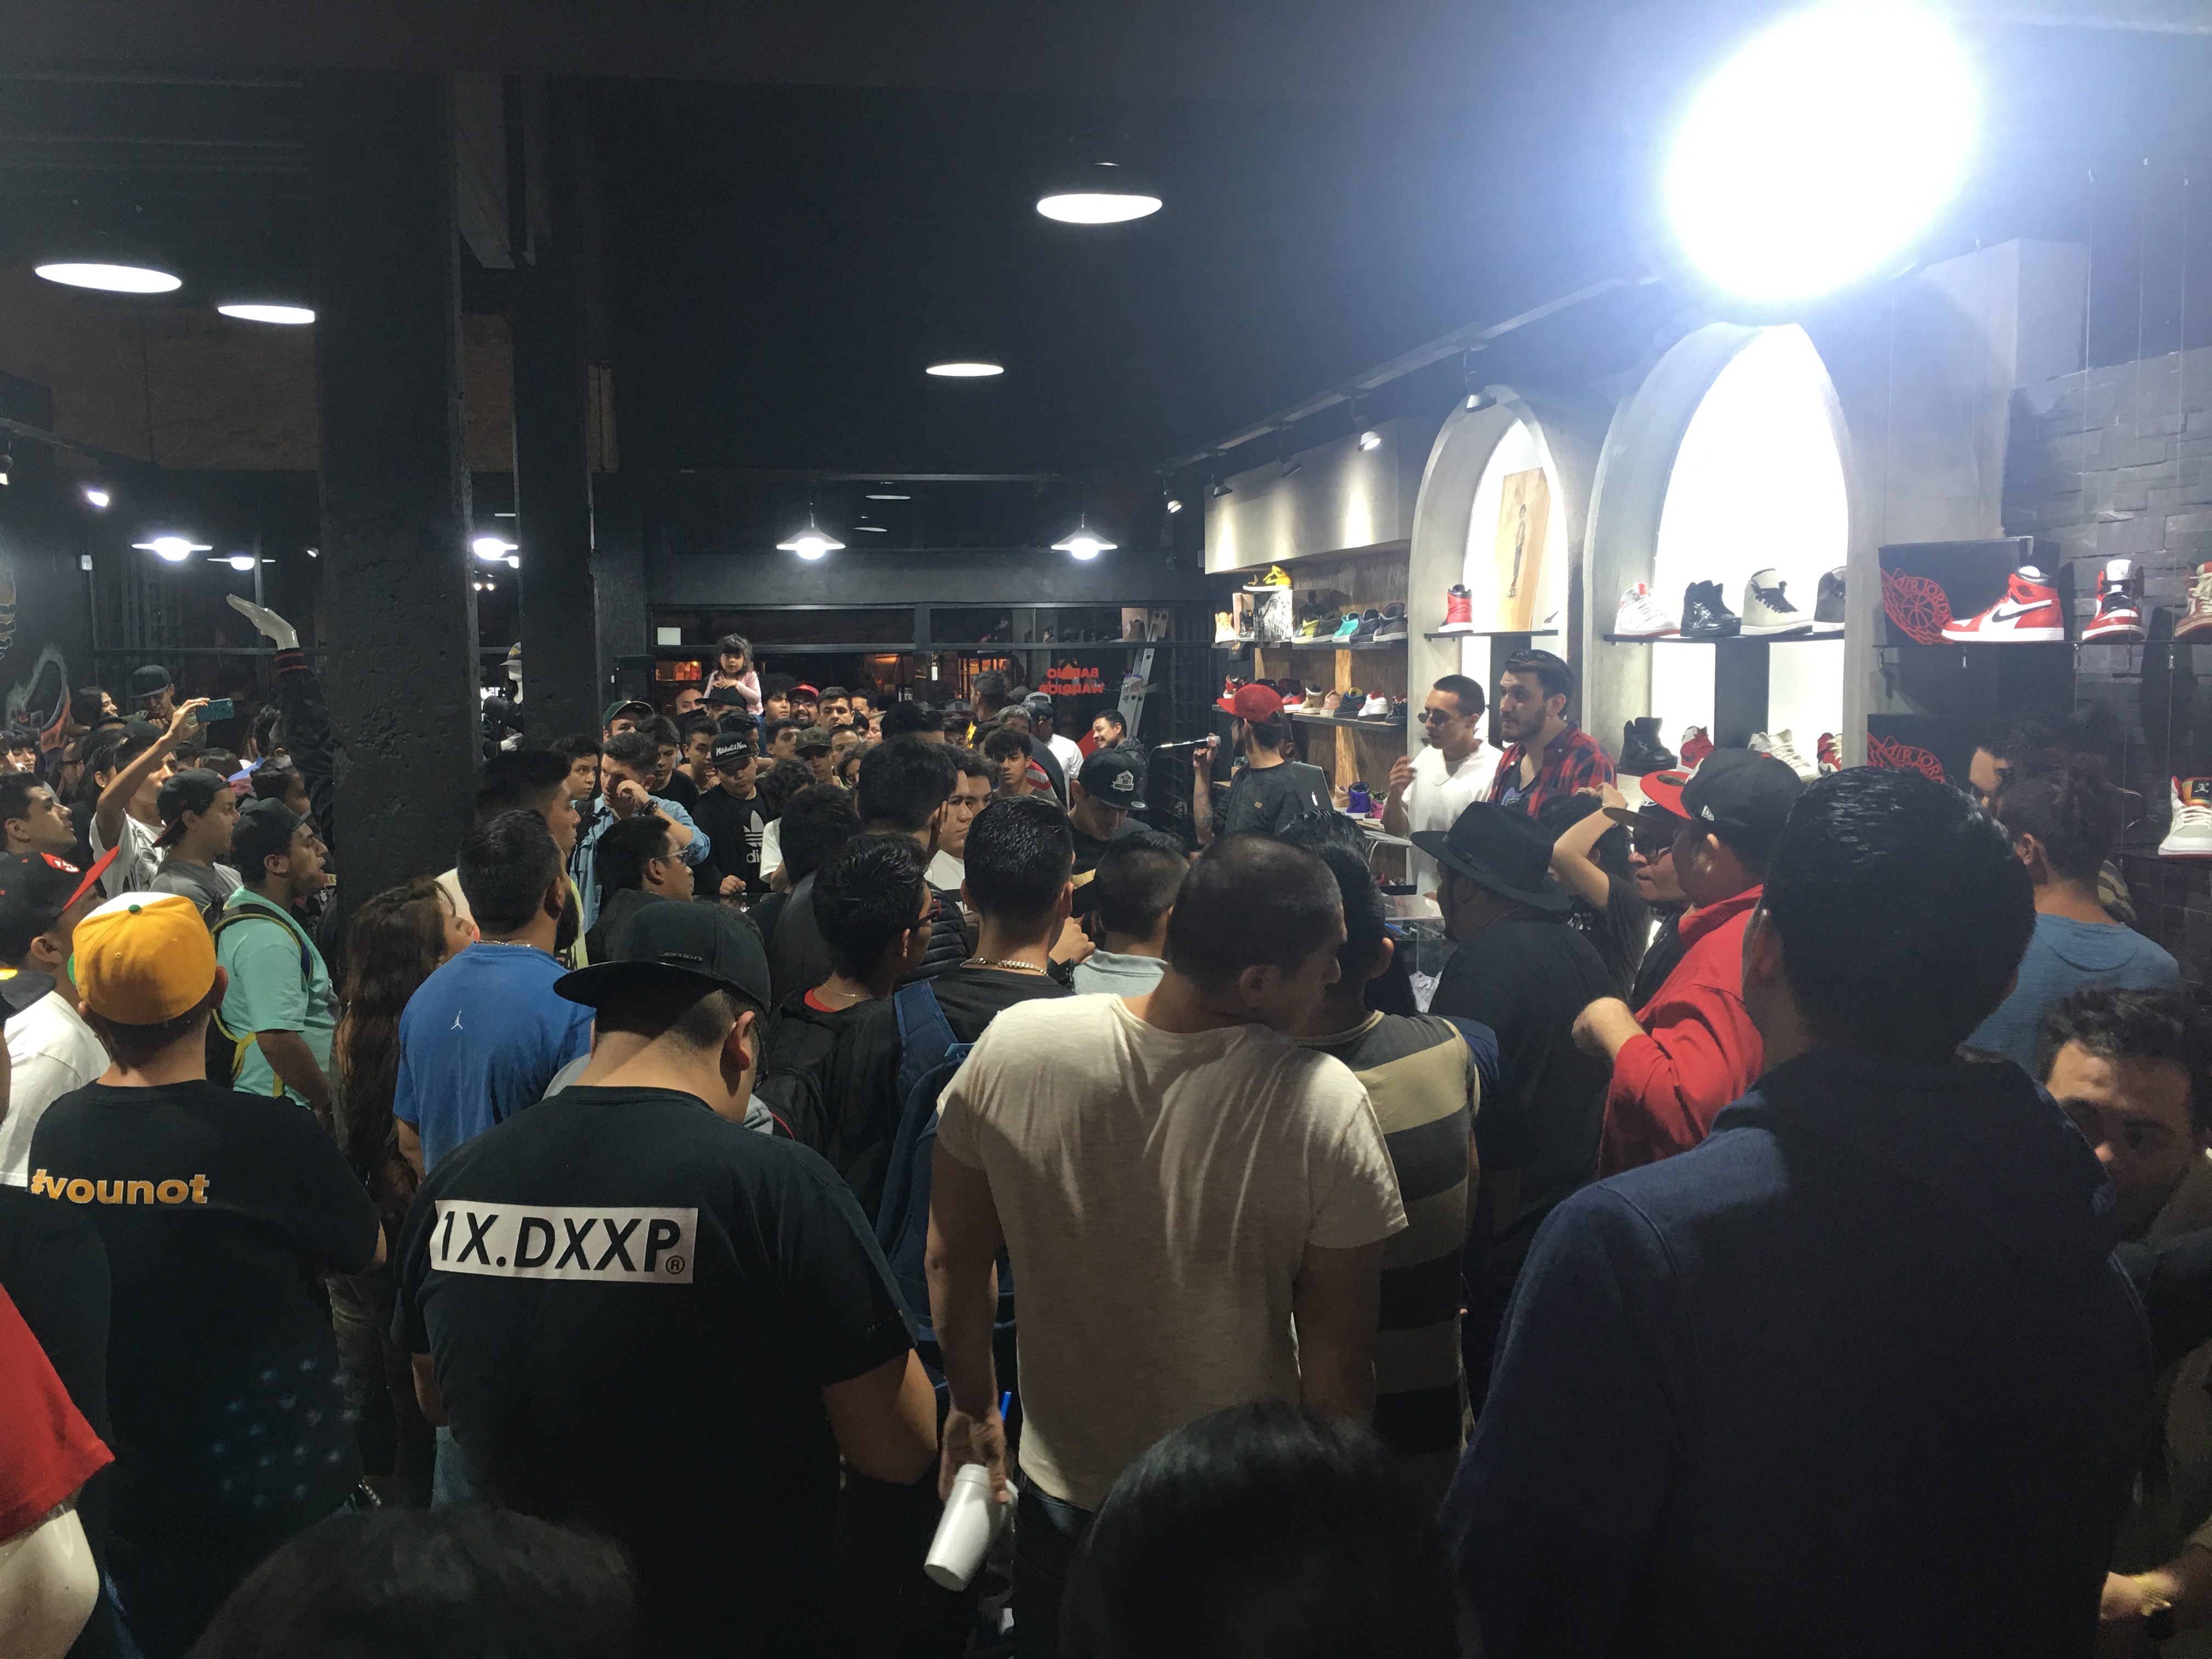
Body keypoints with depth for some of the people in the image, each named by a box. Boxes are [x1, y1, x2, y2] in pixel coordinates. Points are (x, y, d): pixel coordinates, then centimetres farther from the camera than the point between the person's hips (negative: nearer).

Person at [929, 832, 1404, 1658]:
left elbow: (953, 1263, -5)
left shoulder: (1011, 1048, -18)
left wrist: (973, 1408, 11)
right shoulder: (1325, 1104, -25)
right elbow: (1336, 1360, -17)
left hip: (1062, 1492, 2)